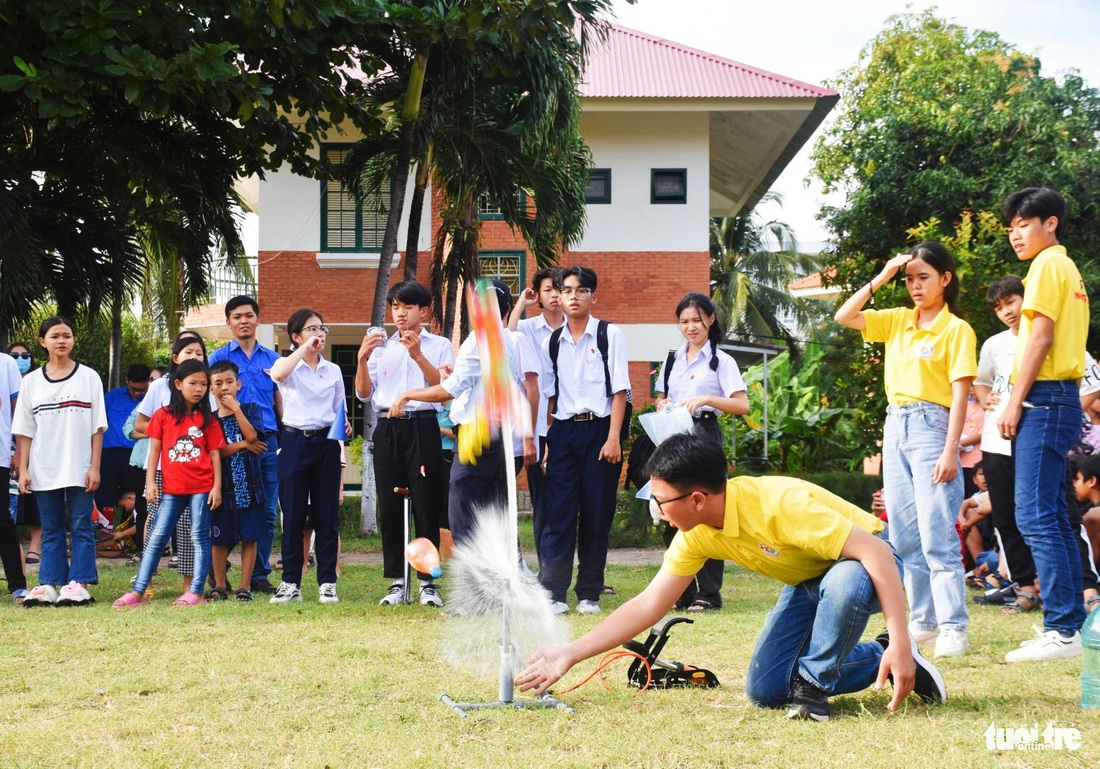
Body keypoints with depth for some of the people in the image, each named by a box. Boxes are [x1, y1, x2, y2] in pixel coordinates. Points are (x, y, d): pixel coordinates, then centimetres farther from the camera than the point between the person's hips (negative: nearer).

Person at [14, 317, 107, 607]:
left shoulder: (88, 377, 2)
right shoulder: (32, 381, 7)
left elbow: (97, 427, 0)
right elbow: (24, 431, 6)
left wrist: (95, 466, -6)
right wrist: (23, 470, -1)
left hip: (79, 469, -2)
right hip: (43, 471, 2)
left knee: (81, 527, -1)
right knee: (51, 530, 6)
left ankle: (78, 583, 1)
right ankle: (48, 584, 8)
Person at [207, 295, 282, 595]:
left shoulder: (272, 359, 14)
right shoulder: (219, 357, 6)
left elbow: (280, 401, 17)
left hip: (268, 441, 3)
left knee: (267, 511, 4)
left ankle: (260, 575, 11)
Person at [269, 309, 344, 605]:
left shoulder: (333, 370, 12)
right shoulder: (289, 366, 1)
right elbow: (278, 373, -25)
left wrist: (343, 426, -4)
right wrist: (305, 347, -18)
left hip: (326, 442, 2)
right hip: (295, 442, -2)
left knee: (326, 514, 2)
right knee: (292, 515, -1)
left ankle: (327, 583, 7)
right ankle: (291, 583, 7)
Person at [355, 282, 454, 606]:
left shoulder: (439, 346, 8)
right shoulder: (381, 347, 16)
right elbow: (364, 394, 10)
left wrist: (418, 356, -16)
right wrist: (362, 359, -5)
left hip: (423, 428, -3)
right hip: (388, 430, 3)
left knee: (427, 505, -4)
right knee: (390, 506, 2)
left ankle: (428, 582, 1)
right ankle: (397, 583, 7)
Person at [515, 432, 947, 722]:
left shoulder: (779, 504, -36)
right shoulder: (697, 535, -12)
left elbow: (876, 551, -38)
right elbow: (649, 604, -5)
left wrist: (900, 644, -42)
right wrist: (569, 655, -10)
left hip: (864, 564, -7)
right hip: (806, 583, 7)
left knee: (844, 582, -42)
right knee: (763, 691, -3)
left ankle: (813, 684, -16)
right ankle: (879, 658, 9)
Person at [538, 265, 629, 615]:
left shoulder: (610, 336, 1)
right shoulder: (552, 343, 11)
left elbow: (619, 389, -3)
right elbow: (548, 395, 13)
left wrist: (613, 438, -11)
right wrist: (546, 439, 4)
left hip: (599, 429, -2)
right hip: (563, 431, 2)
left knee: (597, 514, 1)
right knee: (559, 511, -5)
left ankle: (589, 594, 8)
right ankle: (553, 592, -6)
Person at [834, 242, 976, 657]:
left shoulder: (956, 329, -5)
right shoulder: (898, 321, 13)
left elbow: (959, 394, -9)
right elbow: (844, 318, 7)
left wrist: (950, 451, -16)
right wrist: (879, 279, 0)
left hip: (931, 427, -7)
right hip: (895, 426, 7)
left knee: (937, 536, -12)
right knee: (904, 537, 9)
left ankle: (953, 628, -12)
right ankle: (923, 621, 16)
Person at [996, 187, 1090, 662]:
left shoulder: (1048, 265, -7)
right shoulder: (1066, 268, 22)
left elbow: (1041, 336, -14)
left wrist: (1015, 402, -15)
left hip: (1045, 399, -10)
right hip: (1061, 399, 10)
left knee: (1035, 516, -14)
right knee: (1052, 517, 11)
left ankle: (1063, 631, -18)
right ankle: (1072, 623, 12)